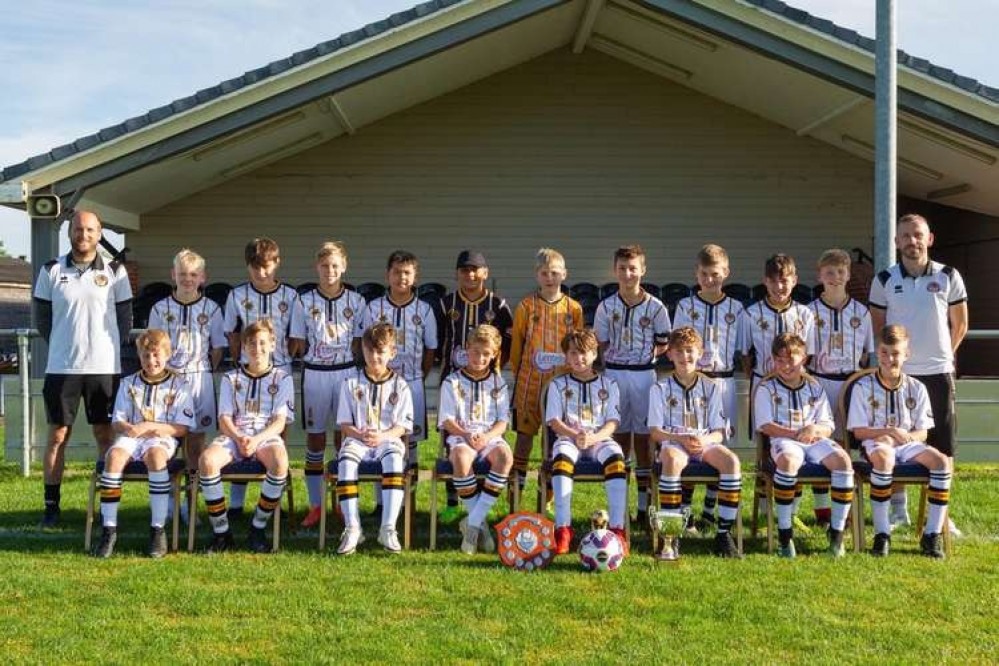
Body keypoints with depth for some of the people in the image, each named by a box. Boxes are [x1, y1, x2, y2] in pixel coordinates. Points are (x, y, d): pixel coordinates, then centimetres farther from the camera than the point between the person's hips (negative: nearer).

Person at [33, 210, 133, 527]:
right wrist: (64, 345, 9)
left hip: (105, 367, 0)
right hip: (61, 367, 0)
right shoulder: (52, 271, 3)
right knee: (57, 436, 4)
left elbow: (125, 318, 7)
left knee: (105, 435, 4)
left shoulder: (115, 272, 3)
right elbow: (42, 317, 9)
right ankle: (51, 506, 11)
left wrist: (106, 347, 5)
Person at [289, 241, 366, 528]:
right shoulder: (304, 302, 1)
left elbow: (358, 342, 5)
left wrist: (346, 363, -3)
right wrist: (315, 360, -1)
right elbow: (299, 343, 5)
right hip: (314, 374, 0)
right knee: (315, 437, 5)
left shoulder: (356, 301, 2)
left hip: (346, 372, 0)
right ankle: (315, 505, 11)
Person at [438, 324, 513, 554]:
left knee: (505, 457, -34)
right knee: (462, 457, -39)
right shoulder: (453, 382, 8)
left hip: (489, 437, 2)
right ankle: (481, 523, -22)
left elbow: (503, 421, 8)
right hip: (460, 436, -2)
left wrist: (486, 436, -13)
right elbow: (447, 420, 2)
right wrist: (466, 435, -18)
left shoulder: (498, 383, 14)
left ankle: (472, 522, -28)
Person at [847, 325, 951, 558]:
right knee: (884, 458, -39)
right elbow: (858, 431, -2)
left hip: (908, 444, 3)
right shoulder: (863, 387, 2)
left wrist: (904, 437, -14)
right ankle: (881, 533, -32)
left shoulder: (916, 388, 10)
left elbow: (922, 432, 8)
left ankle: (932, 534, -18)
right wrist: (890, 431, -16)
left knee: (942, 461, -26)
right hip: (875, 443, -3)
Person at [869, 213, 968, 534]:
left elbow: (960, 323, 10)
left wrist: (941, 354, 8)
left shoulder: (948, 277, 0)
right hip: (897, 373, 0)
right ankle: (898, 509, 16)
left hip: (938, 372, 0)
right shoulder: (884, 280, 0)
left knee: (942, 447, 2)